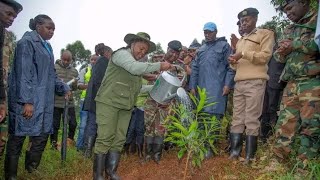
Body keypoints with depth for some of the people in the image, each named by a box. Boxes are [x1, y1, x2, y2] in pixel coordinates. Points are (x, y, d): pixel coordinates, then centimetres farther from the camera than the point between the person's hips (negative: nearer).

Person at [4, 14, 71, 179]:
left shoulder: (46, 46, 17)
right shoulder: (27, 42, -8)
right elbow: (23, 73, -16)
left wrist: (63, 88, 9)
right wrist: (26, 101, -21)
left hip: (44, 101, 8)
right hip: (27, 100, -8)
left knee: (43, 134, 10)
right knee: (18, 136, 2)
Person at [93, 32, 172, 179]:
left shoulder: (139, 64, 19)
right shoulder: (122, 53, -5)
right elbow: (134, 68, -24)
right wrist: (159, 66, -21)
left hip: (126, 106, 8)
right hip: (109, 102, -7)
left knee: (119, 139, 5)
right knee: (105, 138, -6)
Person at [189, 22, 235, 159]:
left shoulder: (224, 45, 6)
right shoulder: (201, 49, 22)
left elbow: (230, 66, -1)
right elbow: (195, 69, 19)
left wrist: (228, 84, -11)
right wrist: (192, 86, 11)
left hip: (216, 88, -5)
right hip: (201, 88, 5)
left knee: (213, 116, -10)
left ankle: (210, 146, -4)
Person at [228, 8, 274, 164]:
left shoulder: (265, 34, 9)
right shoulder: (240, 41, 27)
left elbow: (265, 56, -5)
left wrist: (244, 53, -10)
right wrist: (233, 62, 6)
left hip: (255, 82, -6)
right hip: (239, 83, 6)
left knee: (251, 119, -8)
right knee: (237, 119, 2)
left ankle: (249, 156, -3)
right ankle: (234, 151, 5)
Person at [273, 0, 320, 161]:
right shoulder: (288, 30, 23)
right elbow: (278, 56, 23)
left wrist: (295, 44, -9)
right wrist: (283, 52, 0)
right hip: (291, 85, 6)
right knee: (284, 124, 3)